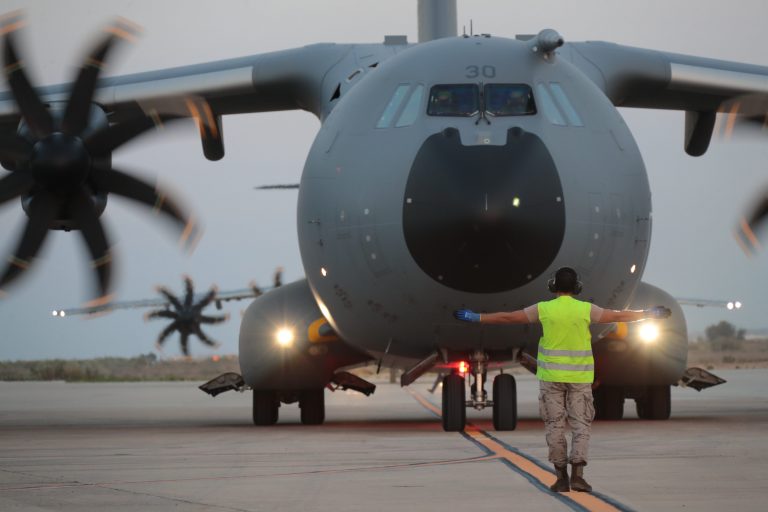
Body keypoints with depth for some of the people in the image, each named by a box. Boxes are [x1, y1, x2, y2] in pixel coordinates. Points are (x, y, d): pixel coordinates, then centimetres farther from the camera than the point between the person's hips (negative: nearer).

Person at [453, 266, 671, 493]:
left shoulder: (544, 309, -5)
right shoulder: (586, 310, -5)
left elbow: (507, 317, 0)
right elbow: (619, 316, 4)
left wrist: (475, 317, 10)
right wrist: (649, 314, 17)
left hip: (551, 376, 0)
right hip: (579, 377, 0)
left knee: (555, 425, 5)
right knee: (581, 425, 4)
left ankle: (562, 478, 3)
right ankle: (577, 474, -10)